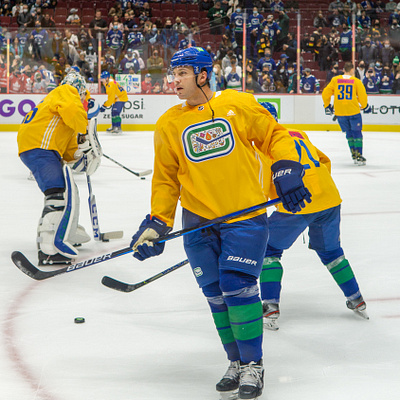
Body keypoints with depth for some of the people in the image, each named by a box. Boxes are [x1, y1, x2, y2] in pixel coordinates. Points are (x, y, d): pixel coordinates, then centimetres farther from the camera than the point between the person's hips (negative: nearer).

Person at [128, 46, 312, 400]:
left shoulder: (239, 104, -2)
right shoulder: (169, 125, 6)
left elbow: (274, 136, 7)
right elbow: (166, 180, 10)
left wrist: (286, 171, -8)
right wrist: (157, 225, 2)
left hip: (245, 216, -3)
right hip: (198, 221, 3)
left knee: (237, 285, -13)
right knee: (216, 295, 4)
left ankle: (253, 364, 2)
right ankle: (237, 362, 20)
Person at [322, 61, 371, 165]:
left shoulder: (335, 80, 6)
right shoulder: (356, 81, 0)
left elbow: (325, 93, 5)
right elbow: (362, 96, -1)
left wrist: (327, 106, 19)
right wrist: (365, 106, 18)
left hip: (340, 112, 3)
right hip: (354, 111, -3)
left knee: (349, 132, 16)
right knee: (357, 133, 4)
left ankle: (354, 154, 13)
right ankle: (358, 156, -3)